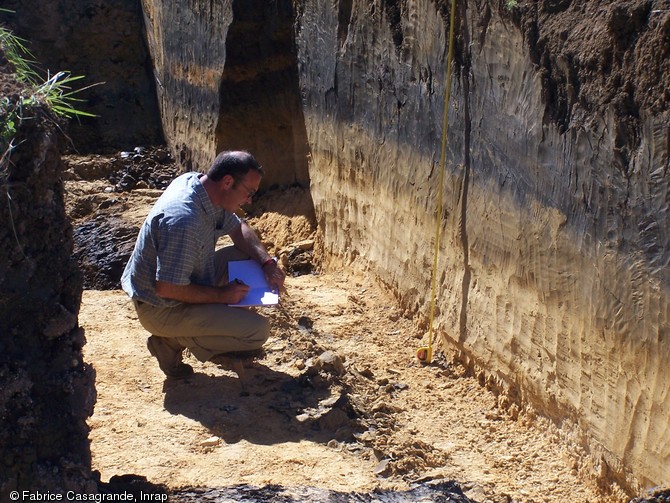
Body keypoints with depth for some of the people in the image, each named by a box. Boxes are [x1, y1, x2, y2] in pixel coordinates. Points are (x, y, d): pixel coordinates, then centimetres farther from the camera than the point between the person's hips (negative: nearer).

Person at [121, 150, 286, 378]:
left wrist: (267, 262, -5)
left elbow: (238, 229, 10)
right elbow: (167, 289, -31)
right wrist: (221, 295, -19)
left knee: (248, 258, 9)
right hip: (162, 309, -9)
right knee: (258, 330, -15)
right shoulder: (184, 220, -34)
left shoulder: (195, 181, -4)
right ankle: (173, 340, -3)